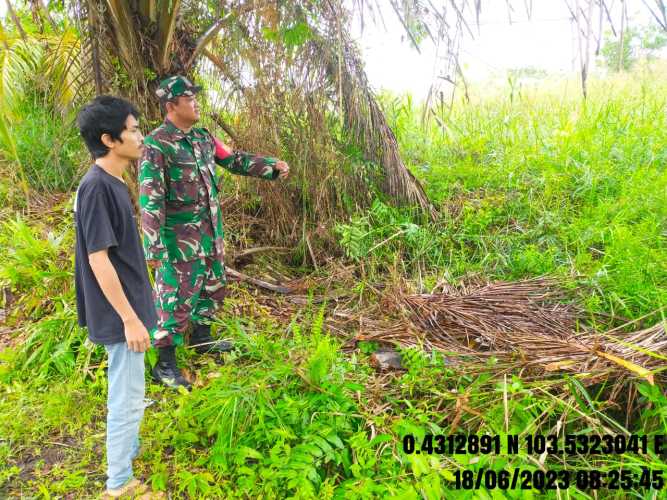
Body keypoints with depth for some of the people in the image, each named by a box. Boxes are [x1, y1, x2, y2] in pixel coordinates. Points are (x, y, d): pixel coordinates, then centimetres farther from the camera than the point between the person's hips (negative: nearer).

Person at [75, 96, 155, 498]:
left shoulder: (113, 182, 6)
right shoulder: (96, 187, -23)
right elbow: (98, 259, -23)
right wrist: (130, 318, -20)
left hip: (127, 305, 9)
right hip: (119, 314, -9)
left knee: (128, 390, 24)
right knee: (128, 396, 4)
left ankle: (129, 448, 44)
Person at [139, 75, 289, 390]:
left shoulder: (203, 138, 7)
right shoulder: (156, 145, -17)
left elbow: (235, 160, 17)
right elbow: (150, 198, -20)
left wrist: (272, 166, 6)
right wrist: (154, 246, -23)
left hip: (211, 230, 8)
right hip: (180, 237, -8)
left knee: (213, 285, 20)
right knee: (176, 296, -1)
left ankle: (201, 337, 40)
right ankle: (165, 363, 13)